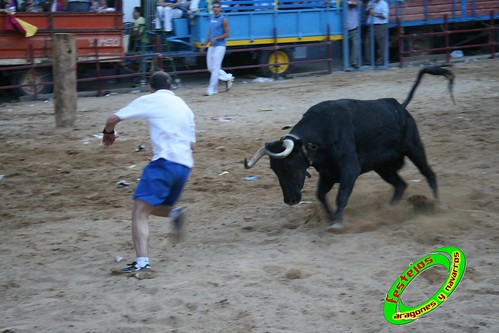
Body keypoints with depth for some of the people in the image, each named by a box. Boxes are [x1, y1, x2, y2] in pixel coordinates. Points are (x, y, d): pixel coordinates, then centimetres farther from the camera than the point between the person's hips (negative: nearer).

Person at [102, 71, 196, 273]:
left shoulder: (149, 100, 5)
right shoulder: (184, 107, 23)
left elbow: (113, 119, 5)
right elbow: (192, 144, 24)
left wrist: (109, 133, 25)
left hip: (164, 161, -7)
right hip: (185, 165, 7)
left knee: (140, 212, -10)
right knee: (154, 206, 25)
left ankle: (142, 261, -25)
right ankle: (173, 212, -7)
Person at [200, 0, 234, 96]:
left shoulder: (223, 20, -9)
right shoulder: (211, 18, 13)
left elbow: (227, 34, -10)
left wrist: (216, 38, -20)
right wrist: (205, 45, 16)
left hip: (220, 46, -8)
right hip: (211, 46, 8)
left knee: (215, 68, -7)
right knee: (210, 68, 9)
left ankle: (212, 89, -3)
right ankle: (228, 78, 25)